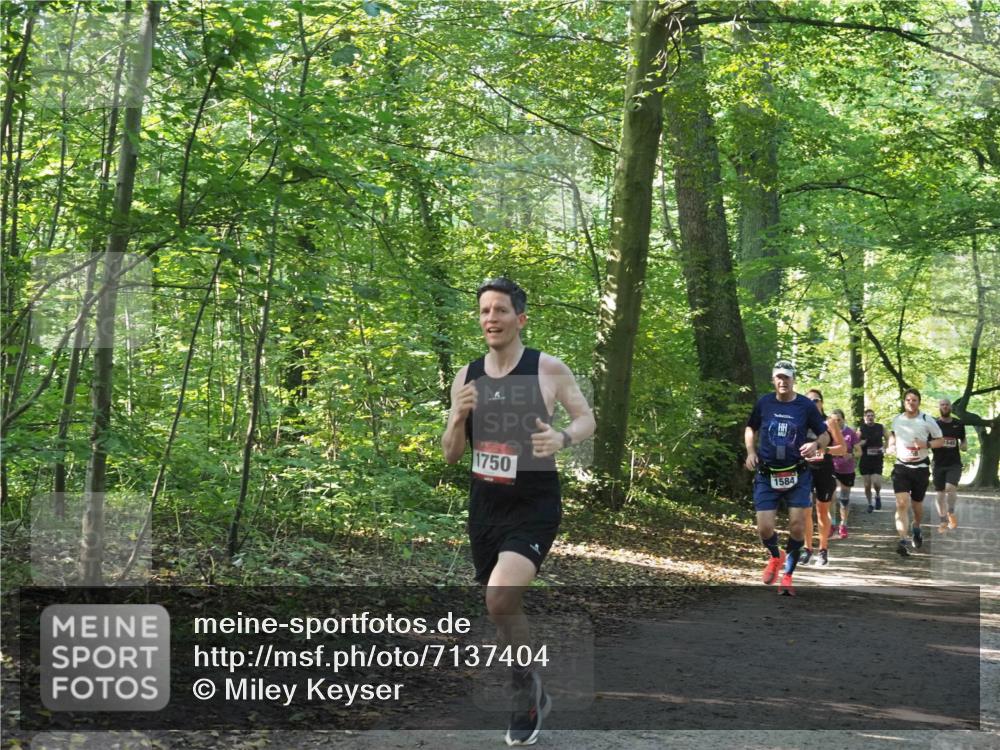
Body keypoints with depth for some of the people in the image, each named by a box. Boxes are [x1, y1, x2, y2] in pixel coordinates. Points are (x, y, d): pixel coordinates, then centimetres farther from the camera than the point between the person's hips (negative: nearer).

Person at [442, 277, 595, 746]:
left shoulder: (548, 370, -9)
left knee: (499, 598, -25)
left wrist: (562, 437, -20)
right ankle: (531, 697, 37)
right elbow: (450, 455, 7)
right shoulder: (466, 377, 3)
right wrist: (459, 417, -14)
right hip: (484, 509, 5)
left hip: (533, 510, -5)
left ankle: (525, 684, 2)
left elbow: (587, 420, 2)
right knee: (503, 608, 15)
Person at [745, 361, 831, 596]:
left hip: (797, 475, -1)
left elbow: (825, 435, 6)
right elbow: (751, 428, 17)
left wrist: (816, 445, -15)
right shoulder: (764, 403, 1)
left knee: (797, 524, -8)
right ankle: (775, 557, 28)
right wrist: (751, 452, 2)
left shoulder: (806, 406, -3)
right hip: (766, 475, 1)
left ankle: (787, 575, 11)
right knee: (764, 528, -6)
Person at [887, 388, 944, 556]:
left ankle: (917, 528, 44)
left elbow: (940, 441, -1)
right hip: (901, 466, 1)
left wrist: (926, 444, -18)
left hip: (921, 467, -1)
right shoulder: (896, 421, 4)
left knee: (916, 503, 13)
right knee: (902, 504, -15)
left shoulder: (927, 420, -6)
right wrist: (893, 449, -2)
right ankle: (903, 541, -20)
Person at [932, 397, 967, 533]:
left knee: (950, 487, -23)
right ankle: (944, 521, 21)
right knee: (940, 493, 5)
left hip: (954, 463, 0)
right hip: (939, 464, 0)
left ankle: (951, 512, 3)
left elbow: (963, 441, 16)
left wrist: (964, 446, -6)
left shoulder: (958, 424, 5)